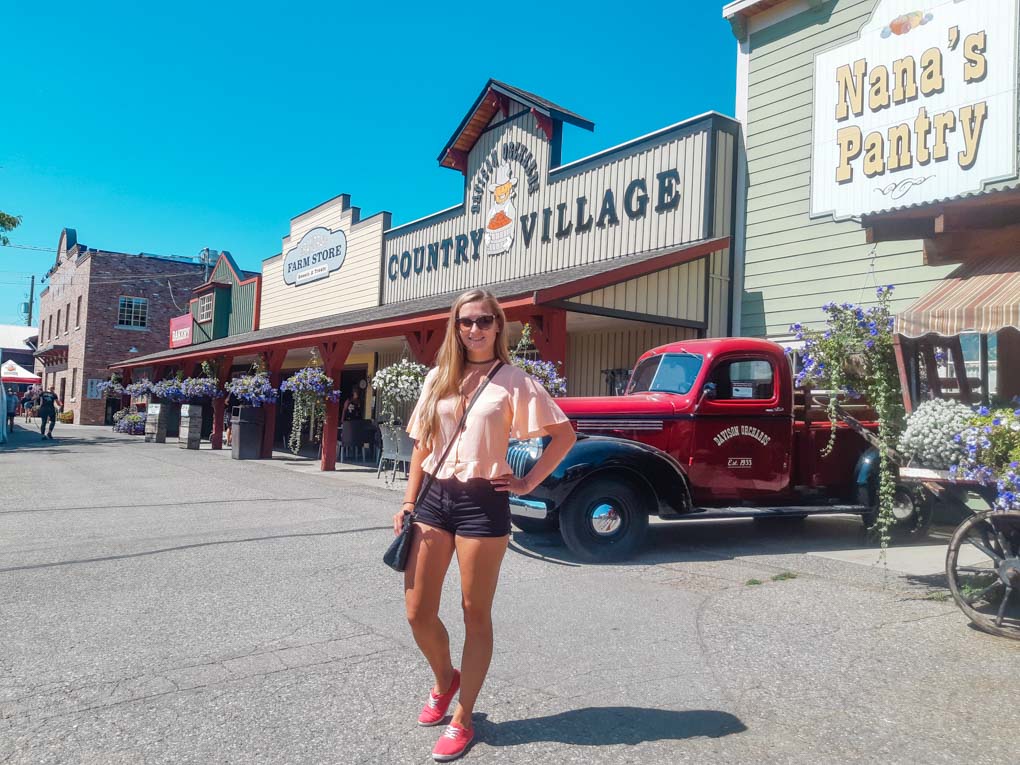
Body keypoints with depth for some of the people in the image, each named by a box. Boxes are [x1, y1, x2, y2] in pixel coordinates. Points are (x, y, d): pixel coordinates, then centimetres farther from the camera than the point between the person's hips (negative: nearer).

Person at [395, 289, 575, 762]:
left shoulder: (513, 380, -4)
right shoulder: (437, 379, 9)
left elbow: (565, 434, -5)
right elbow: (421, 445, 12)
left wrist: (528, 483, -7)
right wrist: (408, 502, 7)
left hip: (482, 503, -4)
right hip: (435, 498, 5)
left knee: (475, 614, 8)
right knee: (417, 611, 8)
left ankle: (462, 721, 23)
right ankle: (445, 681, 38)